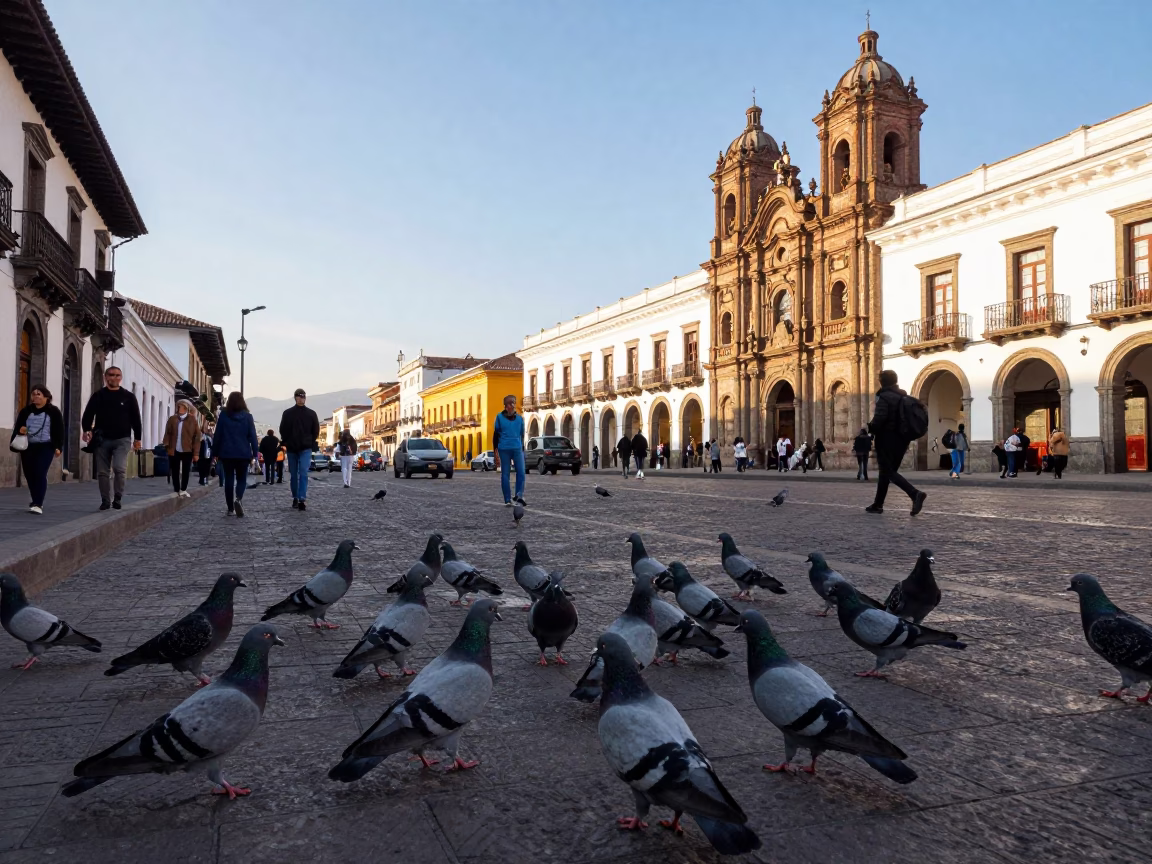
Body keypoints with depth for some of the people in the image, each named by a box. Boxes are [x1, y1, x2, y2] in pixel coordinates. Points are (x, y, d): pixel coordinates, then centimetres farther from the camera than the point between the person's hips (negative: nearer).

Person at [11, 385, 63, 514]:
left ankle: (38, 504, -17)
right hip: (27, 447, 5)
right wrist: (19, 430, -11)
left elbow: (59, 430, -1)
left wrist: (58, 447, -9)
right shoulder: (26, 411, 12)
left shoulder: (54, 411, 1)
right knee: (29, 475, 8)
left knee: (40, 474, -15)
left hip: (45, 447, -5)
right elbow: (17, 426, 14)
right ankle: (37, 502, 24)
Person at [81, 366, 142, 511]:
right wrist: (87, 430, -15)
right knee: (103, 472, 5)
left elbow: (135, 418, 9)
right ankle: (105, 501, 15)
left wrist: (137, 438, 5)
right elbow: (88, 415, 4)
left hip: (122, 439, -2)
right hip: (102, 439, 2)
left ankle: (117, 498, -3)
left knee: (120, 468, -17)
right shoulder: (98, 396, 7)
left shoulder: (128, 396, 7)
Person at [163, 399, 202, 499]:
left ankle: (183, 490, 19)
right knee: (175, 472, 5)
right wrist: (166, 445, -9)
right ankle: (176, 491, 14)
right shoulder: (172, 419, 6)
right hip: (174, 450, 2)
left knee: (186, 471, 6)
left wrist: (196, 452, -7)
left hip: (187, 450, -2)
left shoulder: (192, 420, 0)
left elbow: (197, 436, -2)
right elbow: (167, 433, 6)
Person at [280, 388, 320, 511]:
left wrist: (310, 444, 6)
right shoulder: (287, 413, 4)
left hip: (305, 449, -2)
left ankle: (302, 499, -20)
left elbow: (316, 431, 9)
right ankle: (295, 499, 21)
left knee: (303, 474, -13)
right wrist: (286, 443, 4)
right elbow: (283, 430, 8)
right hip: (291, 449, 2)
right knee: (293, 475, 9)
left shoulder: (311, 414, 4)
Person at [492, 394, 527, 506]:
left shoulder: (519, 418, 10)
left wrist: (523, 449, 18)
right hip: (504, 449, -1)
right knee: (505, 475, 2)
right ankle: (508, 499, 7)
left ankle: (519, 496, -10)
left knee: (521, 472, -12)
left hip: (517, 449, 2)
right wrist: (495, 451, 0)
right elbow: (495, 434, 5)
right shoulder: (500, 417, 4)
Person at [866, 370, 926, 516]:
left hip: (887, 439, -8)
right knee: (886, 471, 15)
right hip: (901, 439, 8)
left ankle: (915, 494, -27)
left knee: (888, 472, -7)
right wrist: (904, 433, 16)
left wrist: (871, 428, -6)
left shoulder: (884, 397, -12)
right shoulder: (905, 397, 13)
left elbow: (879, 418, -24)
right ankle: (878, 504, 19)